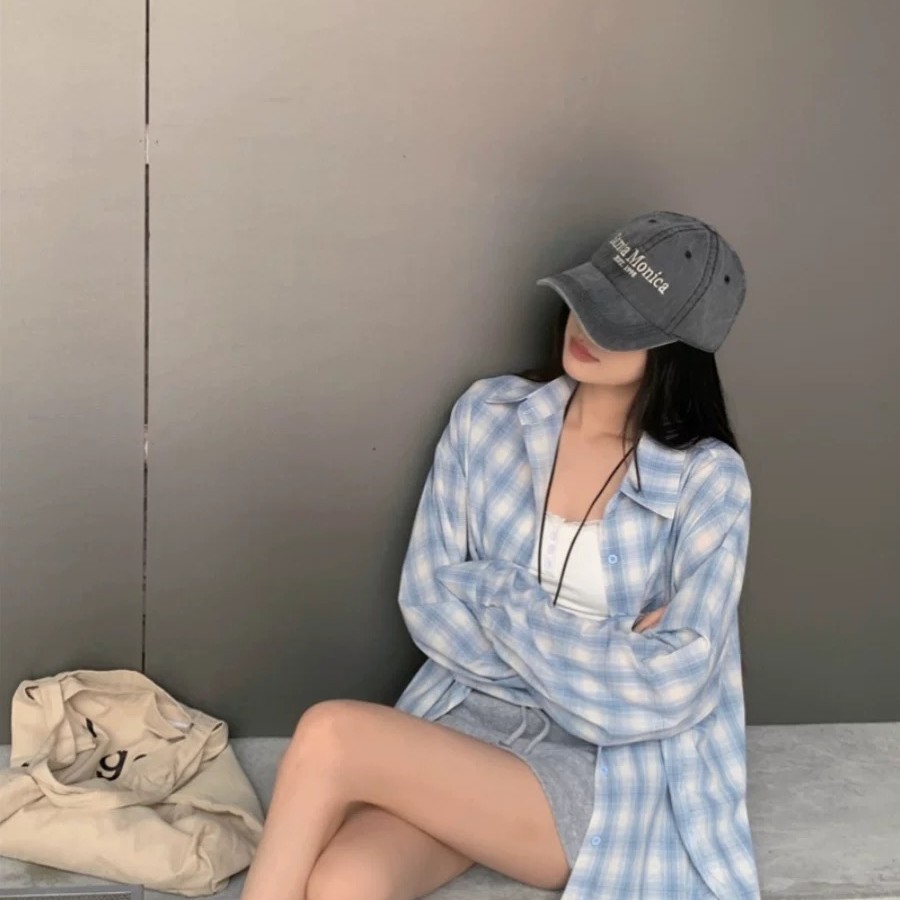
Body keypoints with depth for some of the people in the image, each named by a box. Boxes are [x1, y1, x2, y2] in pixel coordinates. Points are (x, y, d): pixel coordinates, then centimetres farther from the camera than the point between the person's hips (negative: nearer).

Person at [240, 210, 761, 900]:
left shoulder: (710, 480, -9)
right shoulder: (489, 414, 1)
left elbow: (673, 684, -13)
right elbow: (428, 599, -1)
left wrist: (499, 599, -10)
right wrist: (597, 653, -10)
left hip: (608, 772, -3)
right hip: (467, 716, 3)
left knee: (331, 736, -27)